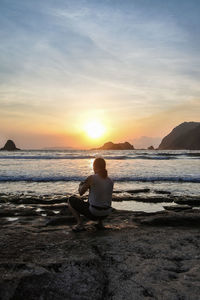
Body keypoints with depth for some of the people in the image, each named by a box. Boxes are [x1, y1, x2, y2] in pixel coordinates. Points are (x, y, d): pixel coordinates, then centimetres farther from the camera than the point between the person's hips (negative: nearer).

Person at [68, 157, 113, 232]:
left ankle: (80, 224, 5)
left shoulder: (91, 178, -15)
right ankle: (100, 223, 22)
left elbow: (81, 192, -3)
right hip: (106, 213, 6)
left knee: (70, 200, 15)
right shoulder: (110, 181, 3)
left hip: (93, 213, -5)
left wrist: (80, 185, 20)